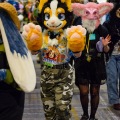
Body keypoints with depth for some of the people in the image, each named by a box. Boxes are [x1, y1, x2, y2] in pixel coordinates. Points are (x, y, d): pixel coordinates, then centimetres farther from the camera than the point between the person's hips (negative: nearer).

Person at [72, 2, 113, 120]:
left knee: (95, 92, 9)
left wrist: (105, 46, -17)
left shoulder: (102, 30, -5)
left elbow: (106, 51, 4)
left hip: (97, 66, 1)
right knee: (84, 92, 0)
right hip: (82, 65, -1)